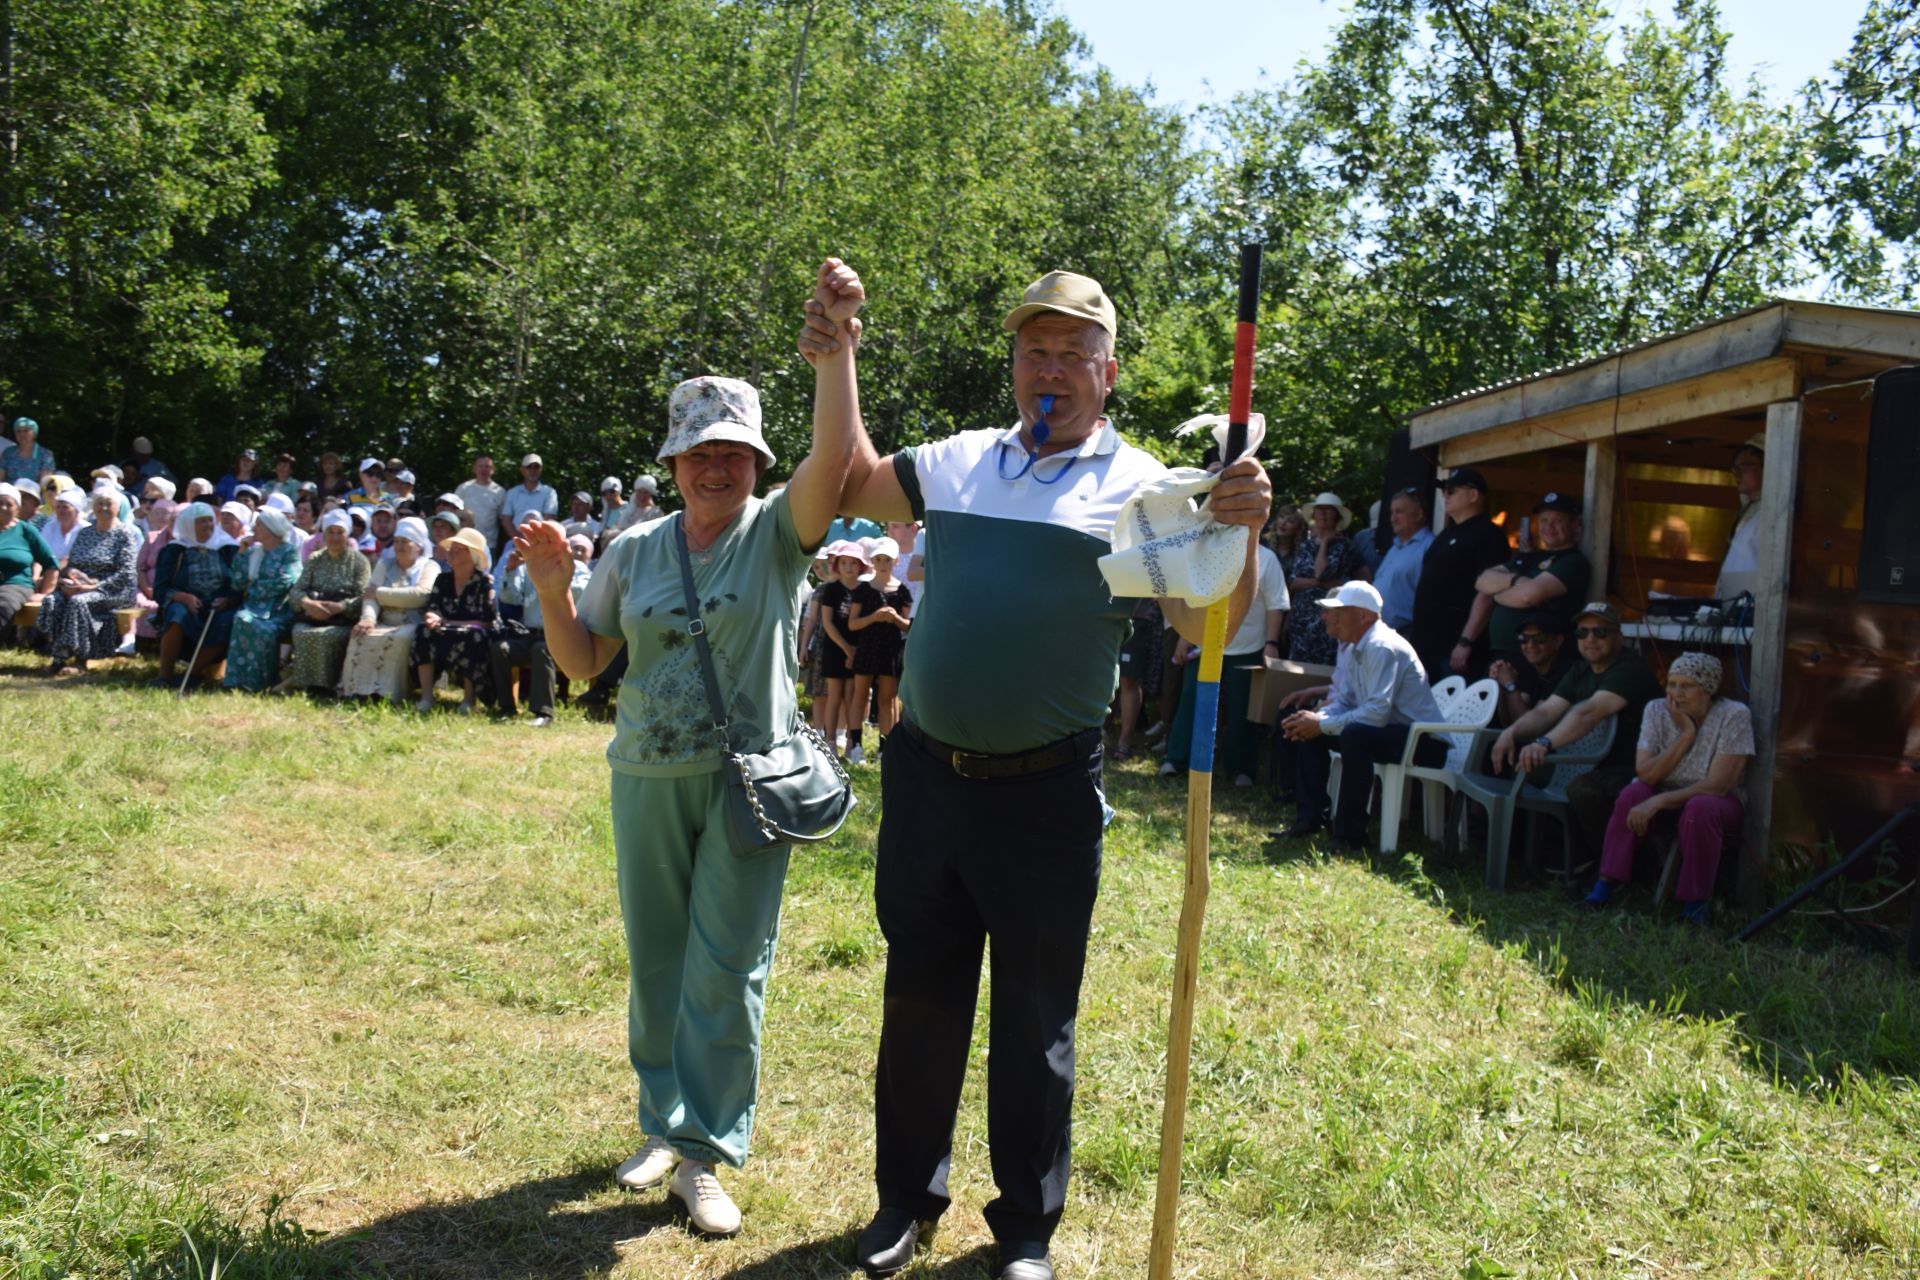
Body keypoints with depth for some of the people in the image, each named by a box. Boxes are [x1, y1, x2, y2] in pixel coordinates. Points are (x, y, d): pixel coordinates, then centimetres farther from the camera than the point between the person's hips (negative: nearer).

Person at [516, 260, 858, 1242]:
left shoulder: (776, 533, -2)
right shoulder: (635, 550, 6)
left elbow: (835, 454, -21)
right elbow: (581, 663, 8)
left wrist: (835, 339, -29)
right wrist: (552, 587, -8)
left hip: (750, 780, -3)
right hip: (647, 781, 4)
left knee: (727, 968, 0)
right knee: (655, 960, 14)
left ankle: (709, 1151, 12)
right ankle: (665, 1124, 31)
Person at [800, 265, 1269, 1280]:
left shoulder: (1140, 488, -4)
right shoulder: (955, 462, 7)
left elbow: (1204, 627, -12)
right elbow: (854, 485, 21)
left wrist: (1242, 538, -30)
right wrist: (835, 371, 8)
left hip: (1046, 791, -3)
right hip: (925, 772, 4)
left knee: (1035, 1019, 10)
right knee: (919, 993, 16)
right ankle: (907, 1195, 35)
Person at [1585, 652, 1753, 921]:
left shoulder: (1734, 716, -19)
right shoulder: (1657, 711, -8)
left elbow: (1717, 786, -25)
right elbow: (1645, 774, -16)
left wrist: (1658, 801, -31)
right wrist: (1686, 735, -23)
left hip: (1719, 802, -3)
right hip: (1666, 798, 3)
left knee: (1700, 809, -36)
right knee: (1633, 793, -28)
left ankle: (1696, 904, -22)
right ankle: (1607, 884, -21)